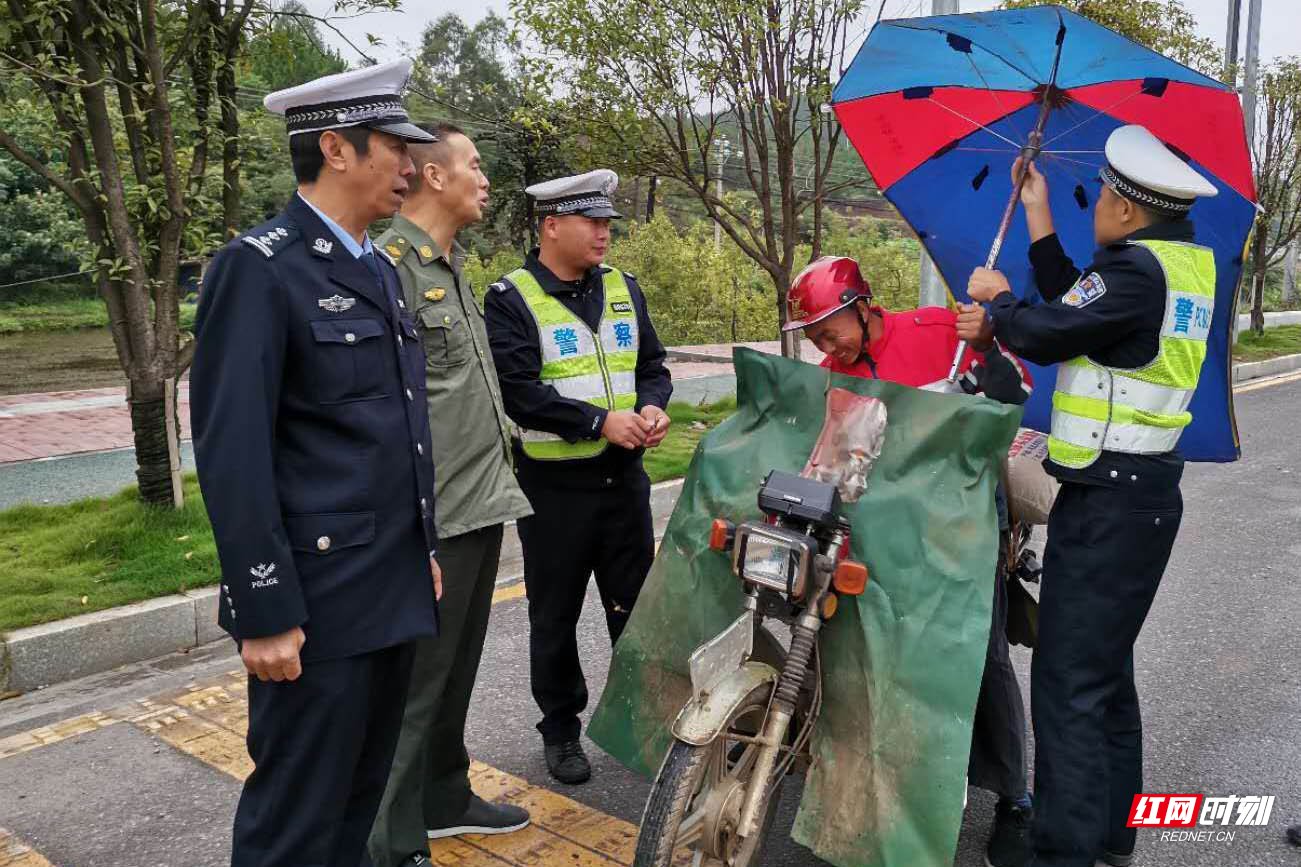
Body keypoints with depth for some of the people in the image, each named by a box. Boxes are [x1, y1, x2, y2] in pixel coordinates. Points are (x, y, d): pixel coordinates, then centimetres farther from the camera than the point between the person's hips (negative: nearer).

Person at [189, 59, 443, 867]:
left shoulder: (381, 271, 14)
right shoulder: (259, 266, -13)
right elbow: (231, 452, -17)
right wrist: (265, 611, -18)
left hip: (395, 589, 8)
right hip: (319, 599, -8)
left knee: (361, 797, 19)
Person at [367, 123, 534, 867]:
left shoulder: (452, 266, 16)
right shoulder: (391, 266, -14)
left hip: (480, 506, 9)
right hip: (434, 518, -9)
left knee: (456, 671, 20)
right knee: (415, 681, 1)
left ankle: (445, 797, 36)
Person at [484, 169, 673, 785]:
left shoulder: (623, 288, 10)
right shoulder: (511, 301, -9)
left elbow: (652, 364, 14)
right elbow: (517, 391, -19)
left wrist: (651, 407, -8)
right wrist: (601, 421, -23)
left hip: (624, 475, 5)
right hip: (554, 485, -5)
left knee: (636, 605, 13)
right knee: (555, 618, 9)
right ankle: (560, 729, 25)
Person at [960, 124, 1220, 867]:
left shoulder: (1138, 269, -18)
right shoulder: (1190, 261, 10)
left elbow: (1048, 335, -17)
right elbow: (1078, 308, 12)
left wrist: (998, 303, 4)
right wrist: (1038, 216, 17)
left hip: (1110, 501, -10)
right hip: (1142, 490, 10)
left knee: (1069, 684, -7)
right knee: (1107, 670, 19)